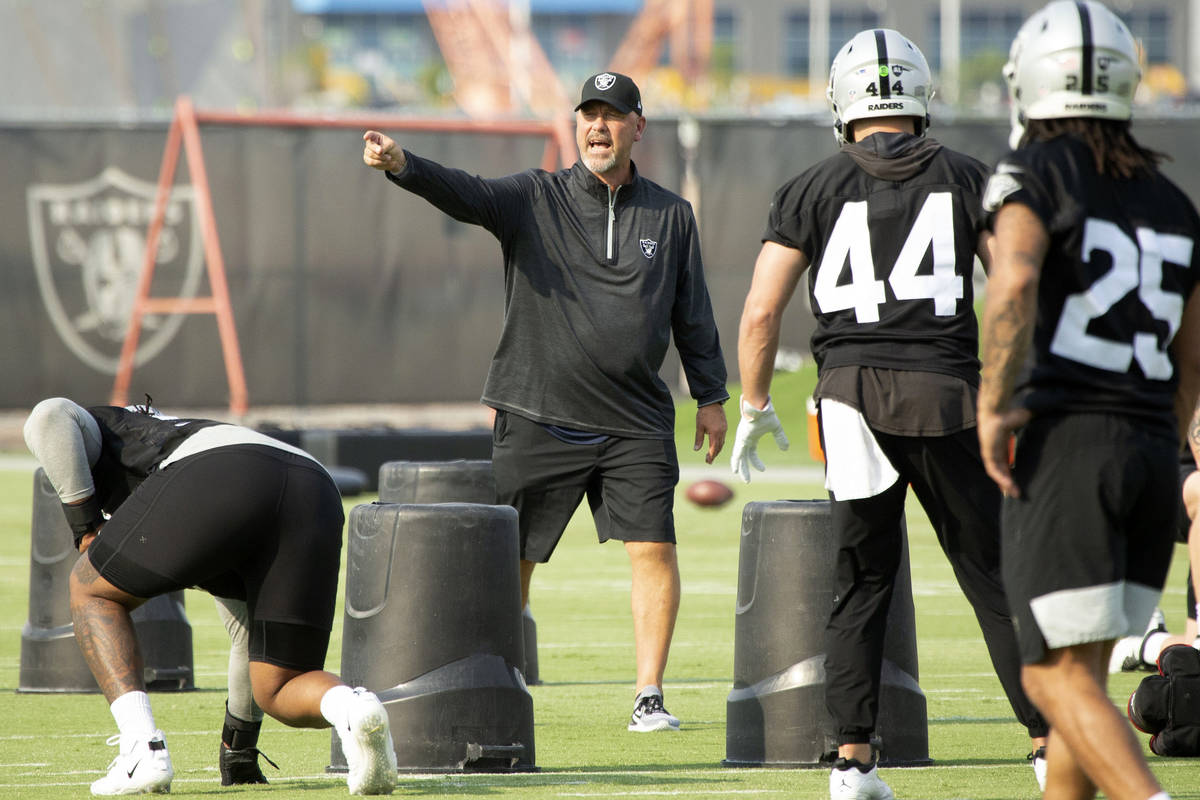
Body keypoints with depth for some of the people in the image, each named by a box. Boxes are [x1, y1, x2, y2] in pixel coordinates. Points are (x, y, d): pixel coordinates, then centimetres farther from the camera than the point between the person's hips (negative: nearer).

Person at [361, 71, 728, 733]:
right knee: (510, 557, 2)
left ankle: (649, 697, -1)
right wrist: (400, 166, -34)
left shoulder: (671, 217, 10)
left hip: (635, 425, 1)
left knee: (653, 550, -8)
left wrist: (710, 396, 12)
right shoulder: (535, 199, 2)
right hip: (539, 417, -1)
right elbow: (465, 194, -15)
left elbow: (692, 314, 16)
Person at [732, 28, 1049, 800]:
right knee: (994, 575, 6)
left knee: (861, 584, 9)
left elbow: (761, 312, 2)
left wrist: (756, 408, 14)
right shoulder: (966, 180, 5)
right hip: (948, 390, 0)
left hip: (853, 394, 0)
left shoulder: (814, 190, 4)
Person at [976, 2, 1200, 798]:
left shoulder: (1034, 175, -2)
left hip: (1063, 441, -6)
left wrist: (994, 405, -13)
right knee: (1082, 671, 16)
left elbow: (1014, 284, -22)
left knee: (1059, 677, -6)